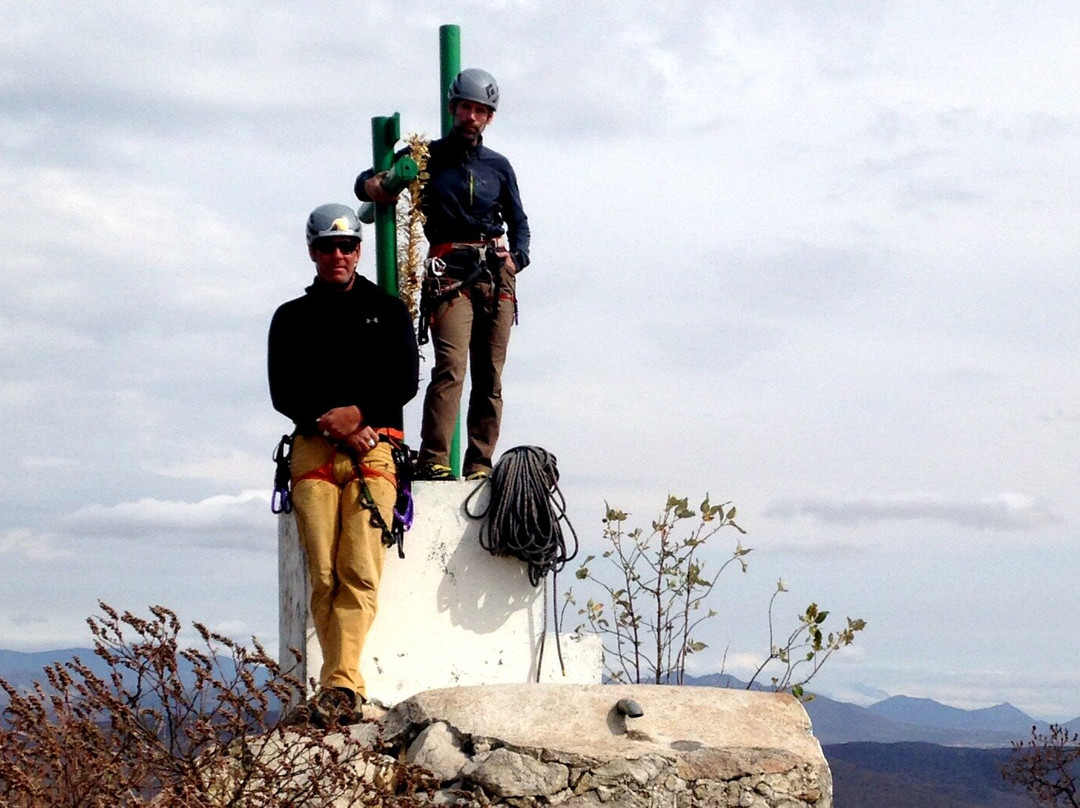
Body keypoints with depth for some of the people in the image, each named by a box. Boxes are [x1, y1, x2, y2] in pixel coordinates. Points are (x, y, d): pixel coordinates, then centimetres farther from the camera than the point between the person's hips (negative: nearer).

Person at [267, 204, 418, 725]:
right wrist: (333, 425, -8)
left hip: (374, 444, -1)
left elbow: (405, 382, 7)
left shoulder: (388, 311, 18)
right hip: (313, 448, 1)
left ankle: (340, 685, -24)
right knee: (323, 575, -9)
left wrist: (356, 413, -9)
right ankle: (345, 691, -8)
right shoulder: (292, 317, 19)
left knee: (360, 570, -16)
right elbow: (283, 393, 8)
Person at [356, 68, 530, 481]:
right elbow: (367, 181, 11)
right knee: (451, 365, -19)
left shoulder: (498, 166, 18)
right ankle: (433, 459, -24)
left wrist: (517, 258, 4)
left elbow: (518, 222, 24)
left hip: (497, 275, 4)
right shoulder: (428, 157, 9)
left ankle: (480, 463, 4)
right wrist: (373, 186, -14)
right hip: (449, 273, -4)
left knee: (490, 374, 1)